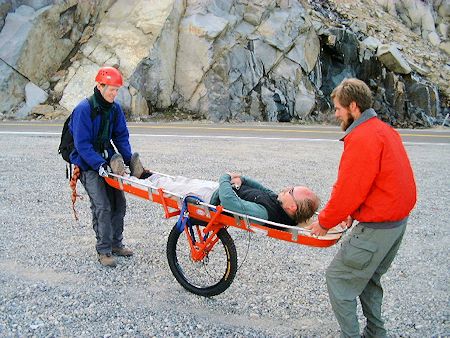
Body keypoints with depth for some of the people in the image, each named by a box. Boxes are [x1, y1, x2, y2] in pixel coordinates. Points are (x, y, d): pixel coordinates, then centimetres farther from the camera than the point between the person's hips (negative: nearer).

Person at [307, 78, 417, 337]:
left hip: (376, 228, -10)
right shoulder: (386, 130, 11)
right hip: (399, 220, 10)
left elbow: (347, 189, -20)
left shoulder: (361, 138, -21)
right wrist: (352, 211, 11)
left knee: (338, 277, 2)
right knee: (369, 277, 24)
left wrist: (325, 222, -7)